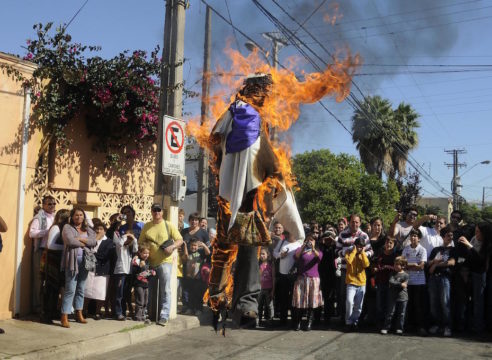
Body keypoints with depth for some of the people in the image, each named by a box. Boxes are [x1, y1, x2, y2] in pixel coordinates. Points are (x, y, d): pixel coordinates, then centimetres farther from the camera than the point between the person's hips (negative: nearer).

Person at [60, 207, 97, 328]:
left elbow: (93, 242, 0)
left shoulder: (88, 230, 17)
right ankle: (64, 317, -7)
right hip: (72, 260, -5)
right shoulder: (67, 227, 2)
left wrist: (80, 239, -10)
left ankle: (79, 314, 22)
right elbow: (70, 241, -15)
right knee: (70, 289, -10)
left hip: (85, 260, 5)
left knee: (81, 289, 11)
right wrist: (84, 244, -2)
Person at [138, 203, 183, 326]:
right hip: (150, 262, 4)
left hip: (164, 261, -4)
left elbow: (180, 240, 0)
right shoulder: (146, 226, 11)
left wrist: (172, 246, -18)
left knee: (165, 290, -8)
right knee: (151, 290, 12)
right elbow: (140, 242, 14)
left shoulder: (169, 225, 2)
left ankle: (164, 316, -6)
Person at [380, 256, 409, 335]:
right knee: (390, 313, 3)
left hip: (402, 297, -1)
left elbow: (404, 286, -11)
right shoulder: (393, 274, 6)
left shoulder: (406, 275, -2)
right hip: (392, 297, 1)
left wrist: (394, 284, -12)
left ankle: (399, 329, 14)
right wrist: (400, 284, -19)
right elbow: (390, 282, -10)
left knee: (401, 314, 5)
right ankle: (385, 328, 7)